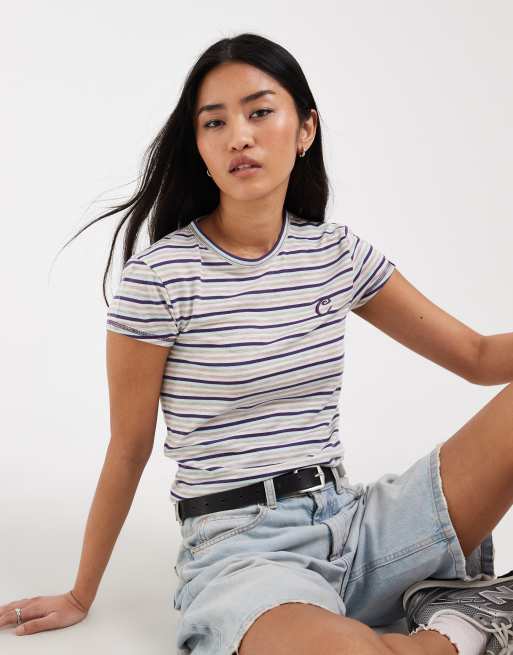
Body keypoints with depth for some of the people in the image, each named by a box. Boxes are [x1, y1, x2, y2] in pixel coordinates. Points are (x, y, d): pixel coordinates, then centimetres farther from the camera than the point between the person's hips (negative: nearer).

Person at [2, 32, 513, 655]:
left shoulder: (339, 253, 6)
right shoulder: (158, 277, -8)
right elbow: (128, 452, 1)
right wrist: (80, 598, 10)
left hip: (352, 524, 5)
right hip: (237, 547, -4)